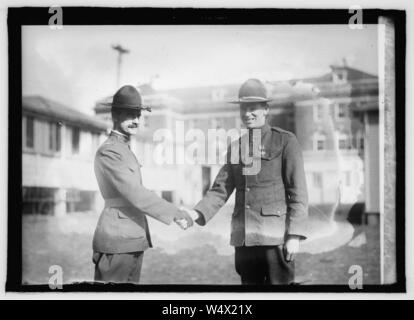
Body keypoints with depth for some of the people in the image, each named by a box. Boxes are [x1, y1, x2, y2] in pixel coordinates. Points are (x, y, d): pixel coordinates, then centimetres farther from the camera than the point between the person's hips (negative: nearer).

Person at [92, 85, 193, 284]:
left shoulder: (125, 150, 19)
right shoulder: (108, 152, -12)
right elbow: (134, 194, -20)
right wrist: (174, 214, -17)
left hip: (133, 240, 9)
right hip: (117, 241, -9)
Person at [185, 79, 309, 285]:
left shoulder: (285, 141, 0)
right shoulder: (236, 147, 14)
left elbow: (298, 192, -4)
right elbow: (221, 190, 9)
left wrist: (295, 235, -11)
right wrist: (197, 213, -7)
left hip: (275, 236, -4)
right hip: (243, 238, 4)